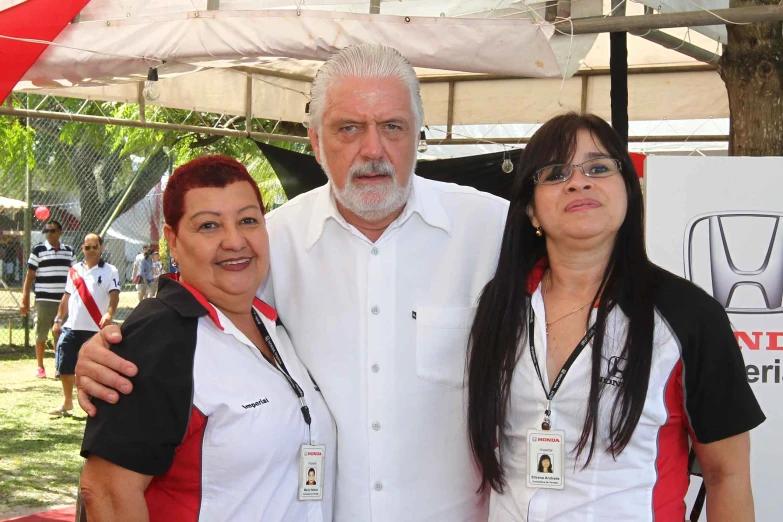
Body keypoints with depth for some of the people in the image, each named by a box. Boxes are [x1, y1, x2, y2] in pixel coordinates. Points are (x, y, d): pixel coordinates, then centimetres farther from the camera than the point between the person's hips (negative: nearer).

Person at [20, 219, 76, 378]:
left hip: (64, 300, 3)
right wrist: (25, 300, -7)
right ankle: (40, 367, 13)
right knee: (41, 334, 3)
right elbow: (29, 276, -2)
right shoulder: (38, 250, -2)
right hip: (44, 300, -3)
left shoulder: (69, 251, 9)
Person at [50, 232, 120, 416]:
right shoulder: (75, 270, 12)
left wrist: (109, 313, -34)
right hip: (72, 327, 5)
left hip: (96, 329, -5)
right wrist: (58, 319, 11)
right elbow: (67, 296, 17)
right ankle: (67, 402, 22)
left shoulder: (109, 271, -4)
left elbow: (114, 295, -16)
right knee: (65, 366, 6)